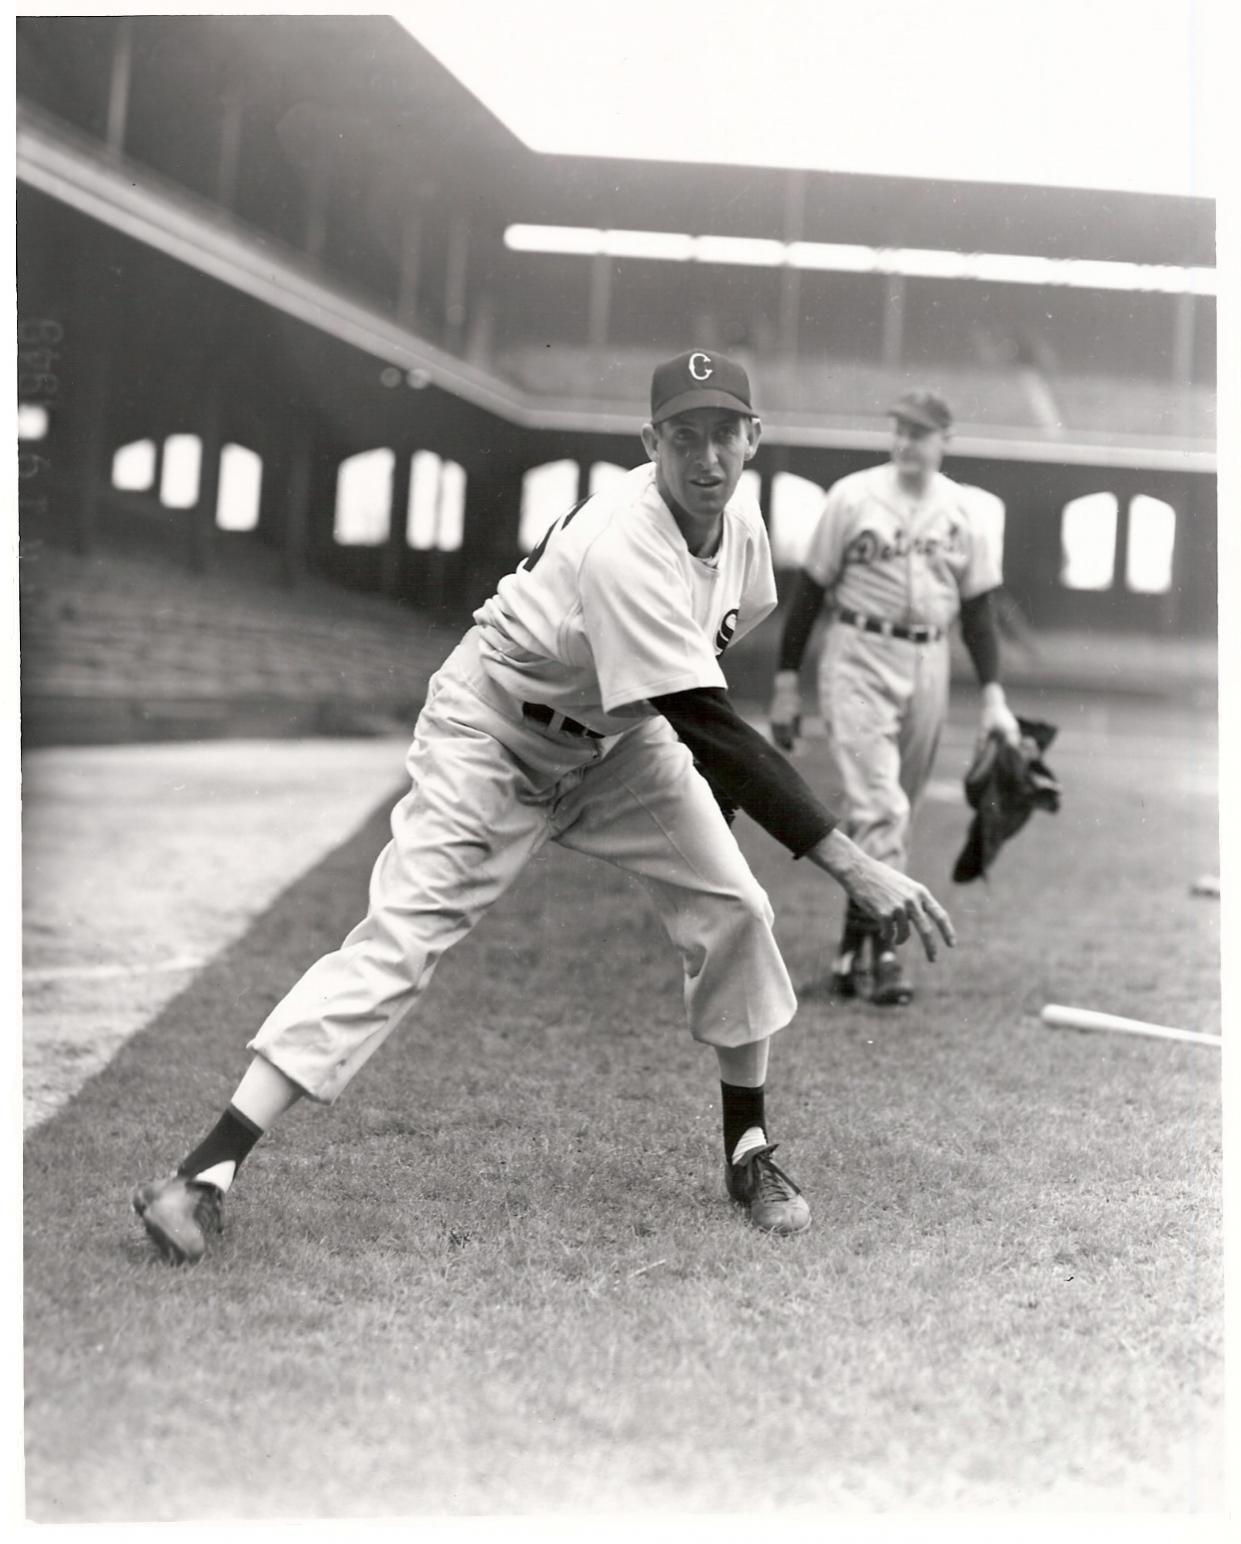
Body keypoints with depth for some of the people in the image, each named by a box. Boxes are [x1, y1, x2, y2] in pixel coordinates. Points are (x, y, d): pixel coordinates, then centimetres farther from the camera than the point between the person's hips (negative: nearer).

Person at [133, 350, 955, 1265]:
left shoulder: (739, 518, -10)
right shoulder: (625, 546, -36)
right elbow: (710, 727, -42)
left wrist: (722, 772, 5)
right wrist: (856, 869, -44)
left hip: (614, 741, 7)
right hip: (494, 737, -7)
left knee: (733, 908, -3)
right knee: (395, 942, -15)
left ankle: (749, 1154, 15)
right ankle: (206, 1174, -16)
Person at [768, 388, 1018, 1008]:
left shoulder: (967, 512, 6)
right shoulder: (853, 497, -2)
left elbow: (978, 607, 10)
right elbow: (811, 587, 1)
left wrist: (992, 694, 2)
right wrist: (786, 681, -2)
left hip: (928, 663, 3)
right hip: (858, 658, -3)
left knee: (893, 808, 7)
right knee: (875, 804, -13)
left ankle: (854, 943, 16)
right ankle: (881, 947, -14)